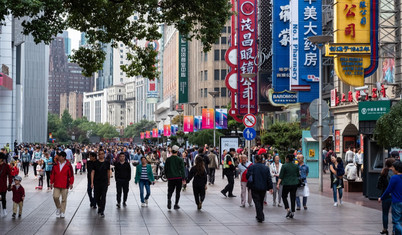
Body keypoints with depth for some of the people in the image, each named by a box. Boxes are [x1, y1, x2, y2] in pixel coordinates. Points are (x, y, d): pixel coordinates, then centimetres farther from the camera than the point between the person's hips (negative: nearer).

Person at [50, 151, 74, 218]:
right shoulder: (55, 165, 5)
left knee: (64, 199, 4)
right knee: (55, 197, -10)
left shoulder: (68, 165, -5)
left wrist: (71, 183, -4)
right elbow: (52, 174, 11)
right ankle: (58, 208, 16)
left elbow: (71, 175, -1)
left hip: (65, 185, -2)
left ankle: (62, 212, 14)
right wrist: (51, 182, 9)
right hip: (56, 185, 2)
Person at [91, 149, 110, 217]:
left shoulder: (107, 163, 2)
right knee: (96, 197, 9)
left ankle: (102, 212, -3)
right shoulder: (95, 163, -1)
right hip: (96, 182, 1)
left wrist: (109, 181, 17)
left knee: (103, 197, -7)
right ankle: (99, 206, 37)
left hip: (104, 182, -1)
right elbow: (92, 172, 0)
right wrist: (92, 182, -5)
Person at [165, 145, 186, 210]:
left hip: (170, 178, 1)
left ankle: (169, 199, -23)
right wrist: (184, 179, -4)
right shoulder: (180, 160, -3)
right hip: (178, 178, -1)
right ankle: (176, 205, 11)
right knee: (178, 192, 11)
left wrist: (167, 176, 18)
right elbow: (182, 169, -6)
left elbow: (165, 169, 5)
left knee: (170, 191, 6)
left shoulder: (168, 159, 0)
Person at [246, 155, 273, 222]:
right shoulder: (266, 168, 0)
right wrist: (270, 188, 4)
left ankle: (260, 217, -8)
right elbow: (269, 178, 0)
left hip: (255, 187, -3)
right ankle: (260, 215, 29)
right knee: (261, 202, 18)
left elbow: (247, 176, -7)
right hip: (263, 188, 3)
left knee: (257, 202, 1)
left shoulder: (251, 167, -8)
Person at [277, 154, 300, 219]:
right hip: (294, 184, 4)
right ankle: (292, 212, 7)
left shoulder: (284, 166, -9)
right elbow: (298, 175, 14)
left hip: (286, 184, -4)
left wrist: (278, 184, -13)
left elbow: (281, 176, -12)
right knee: (293, 197, 8)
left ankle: (288, 209, -5)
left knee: (284, 196, 11)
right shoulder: (296, 166, 5)